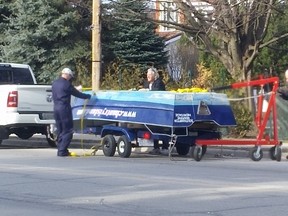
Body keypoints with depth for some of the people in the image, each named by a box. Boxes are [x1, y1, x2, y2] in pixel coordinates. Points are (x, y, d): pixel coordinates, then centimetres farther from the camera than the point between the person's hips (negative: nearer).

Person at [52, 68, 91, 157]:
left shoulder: (54, 83, 12)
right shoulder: (66, 84, -11)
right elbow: (77, 94, -4)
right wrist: (88, 96, 10)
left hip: (56, 108, 8)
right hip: (64, 109, -8)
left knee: (60, 131, 14)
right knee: (67, 131, -3)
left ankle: (60, 150, 13)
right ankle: (62, 151, -8)